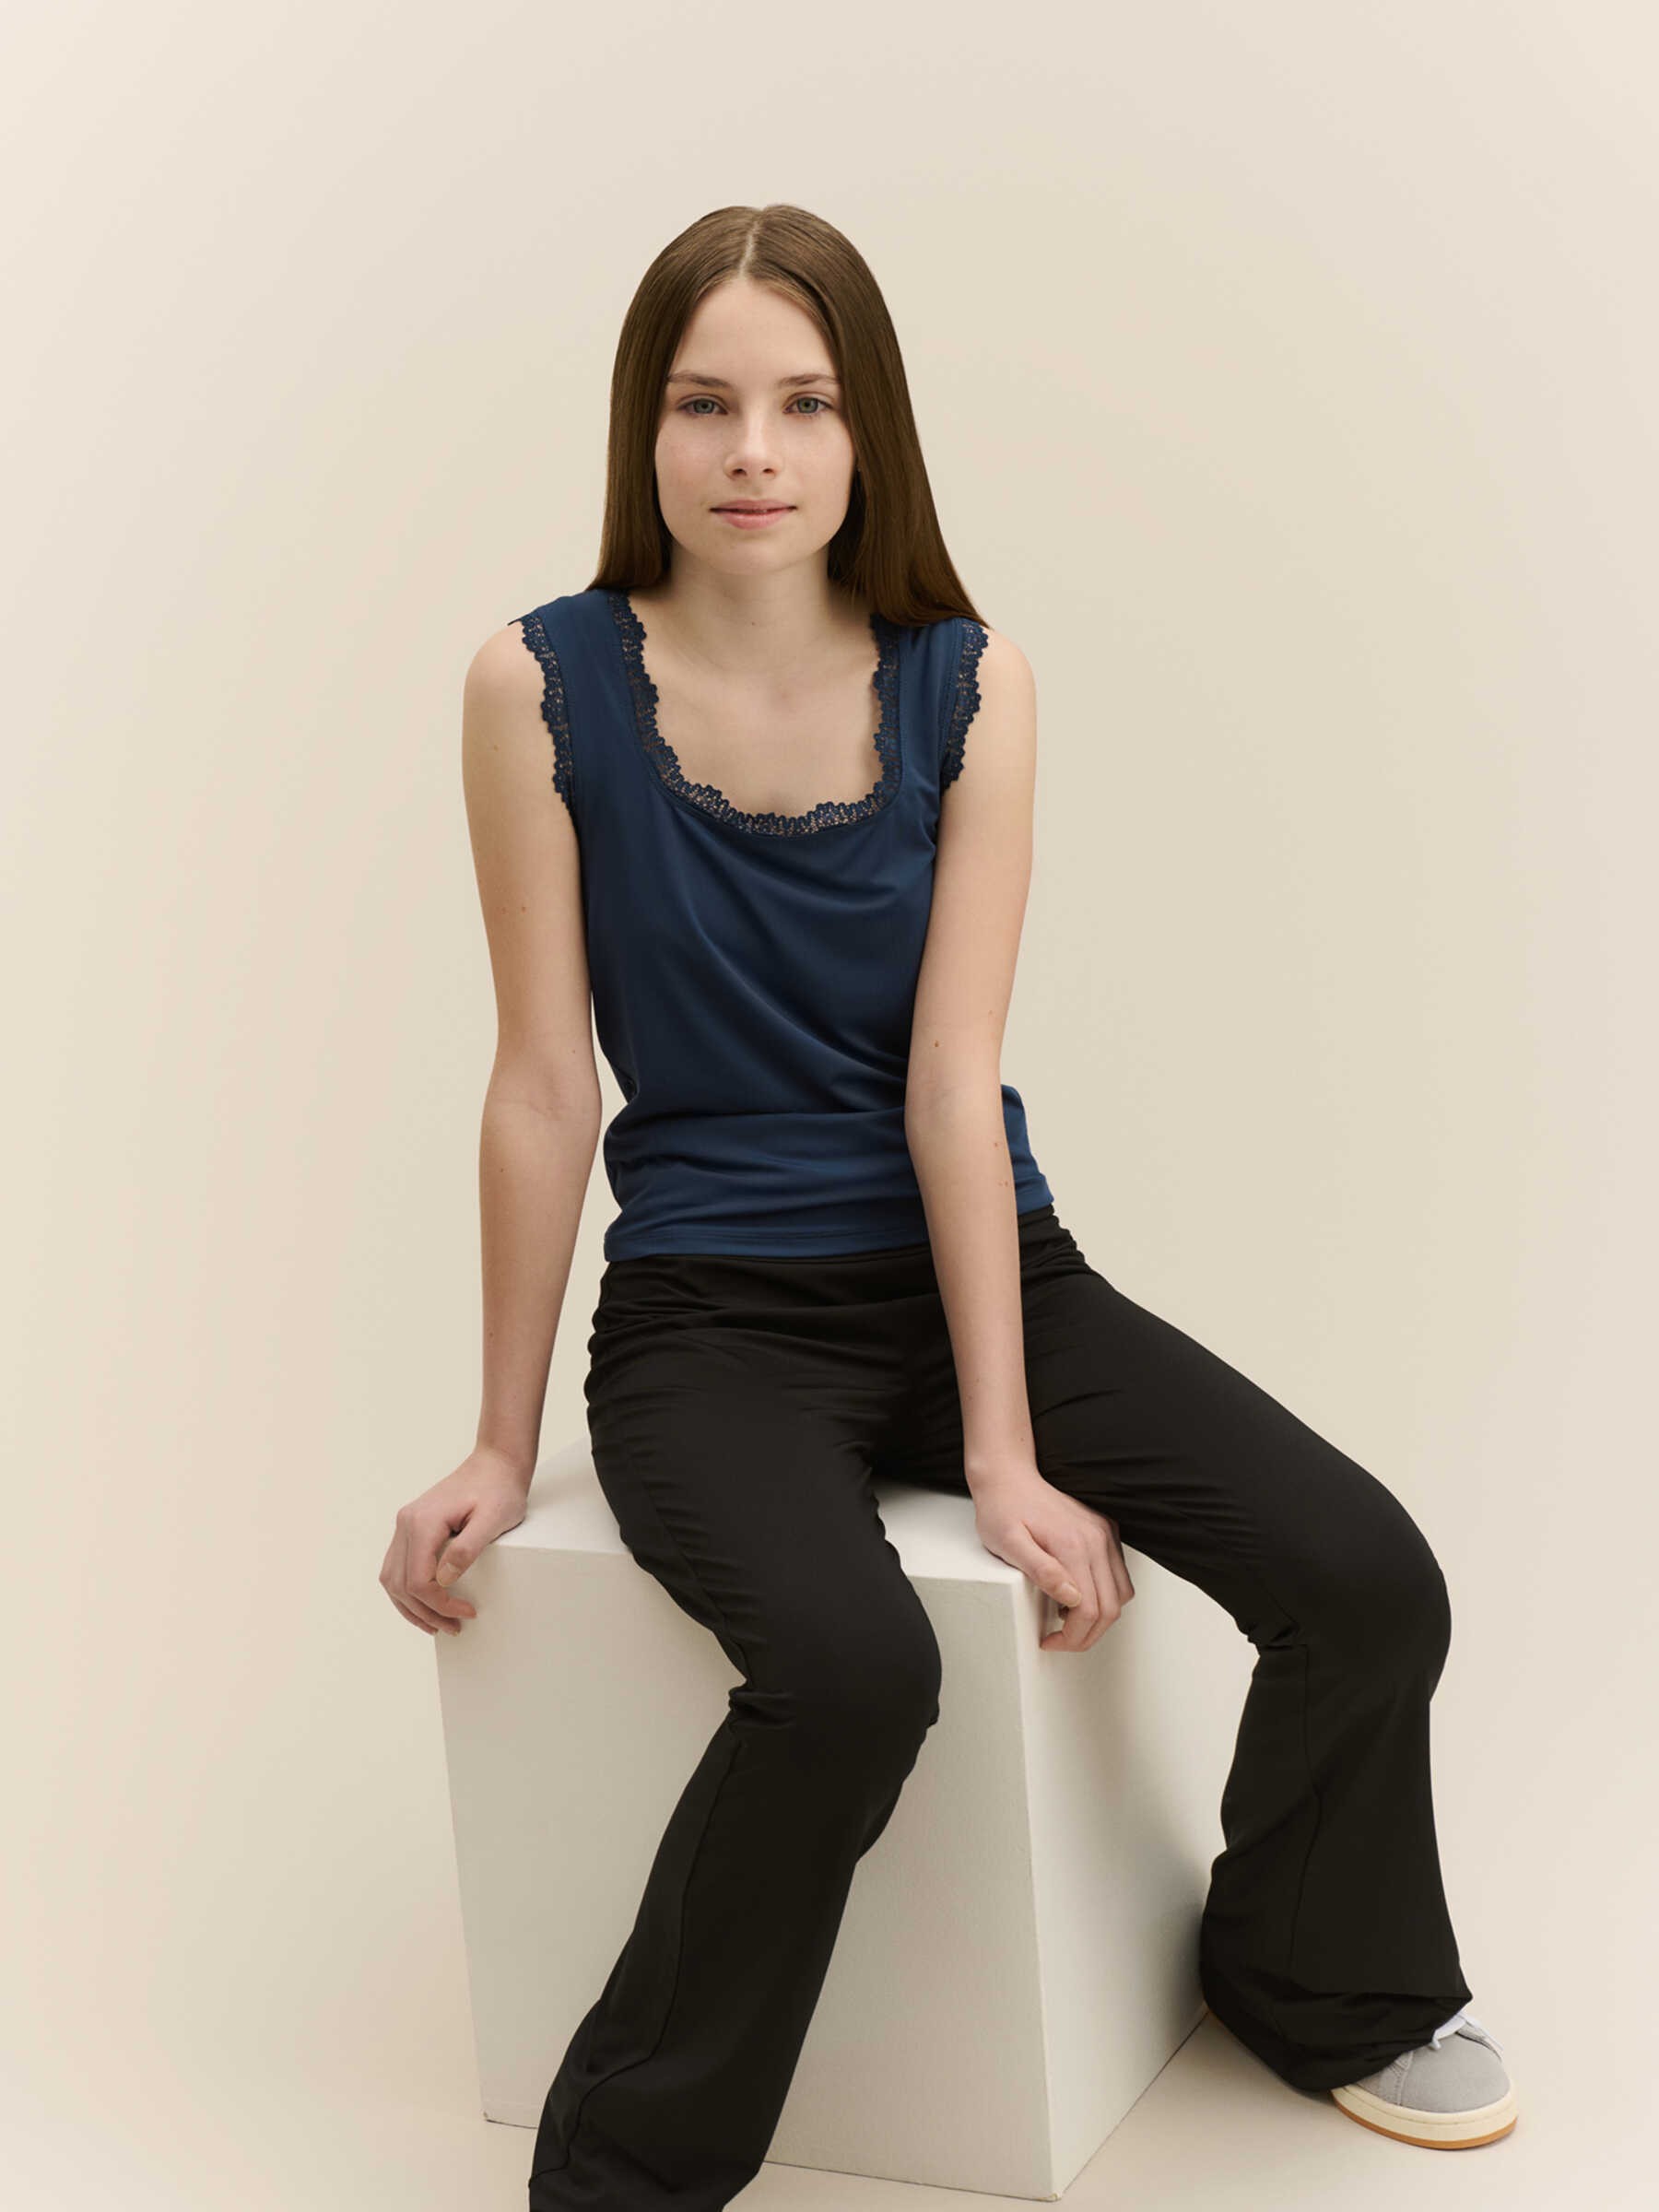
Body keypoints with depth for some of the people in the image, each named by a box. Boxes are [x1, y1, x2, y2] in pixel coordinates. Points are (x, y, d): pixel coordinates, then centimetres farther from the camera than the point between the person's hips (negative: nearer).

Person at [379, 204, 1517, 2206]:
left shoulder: (970, 687, -3)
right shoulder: (542, 686, -7)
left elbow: (952, 1078, -8)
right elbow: (544, 1084, -5)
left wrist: (1003, 1451, -13)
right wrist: (503, 1446, -1)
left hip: (985, 1270, 3)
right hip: (713, 1314, -3)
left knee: (1369, 1581, -12)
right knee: (851, 1663, -33)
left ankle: (1317, 1983, 19)